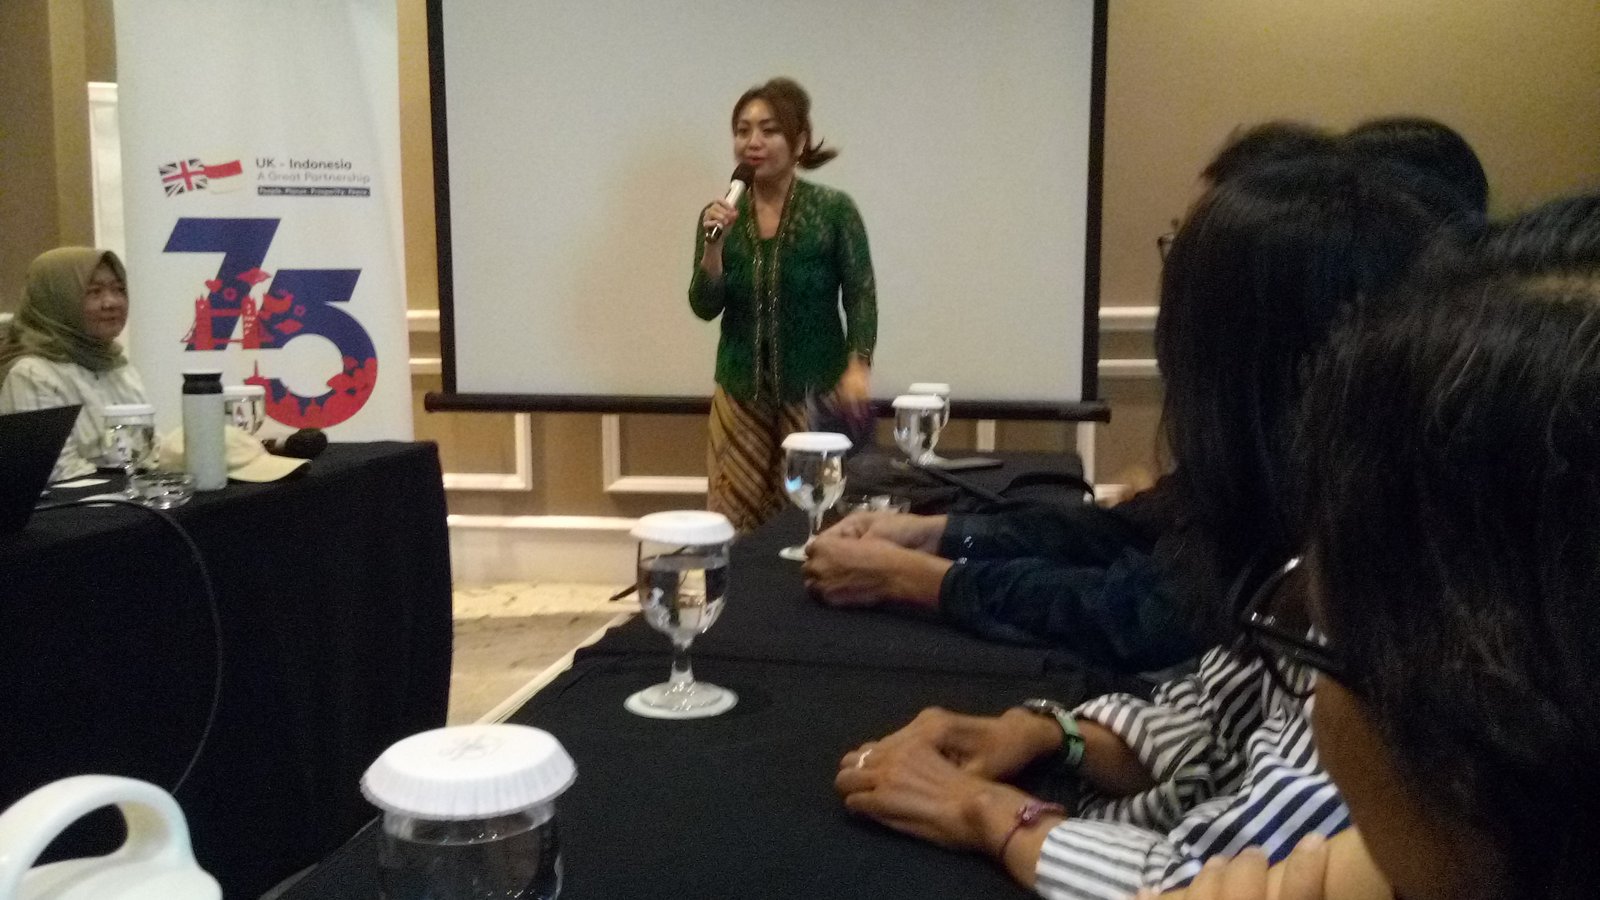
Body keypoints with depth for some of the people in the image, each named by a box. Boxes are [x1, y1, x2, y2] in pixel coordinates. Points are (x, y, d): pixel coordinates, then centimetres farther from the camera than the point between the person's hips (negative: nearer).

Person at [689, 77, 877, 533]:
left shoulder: (833, 210, -6)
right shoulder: (720, 215, 3)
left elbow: (861, 295, -5)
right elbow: (705, 307, -1)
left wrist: (858, 366, -19)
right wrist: (714, 244, -17)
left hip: (815, 391, -3)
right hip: (741, 393, 3)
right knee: (734, 521, 2)